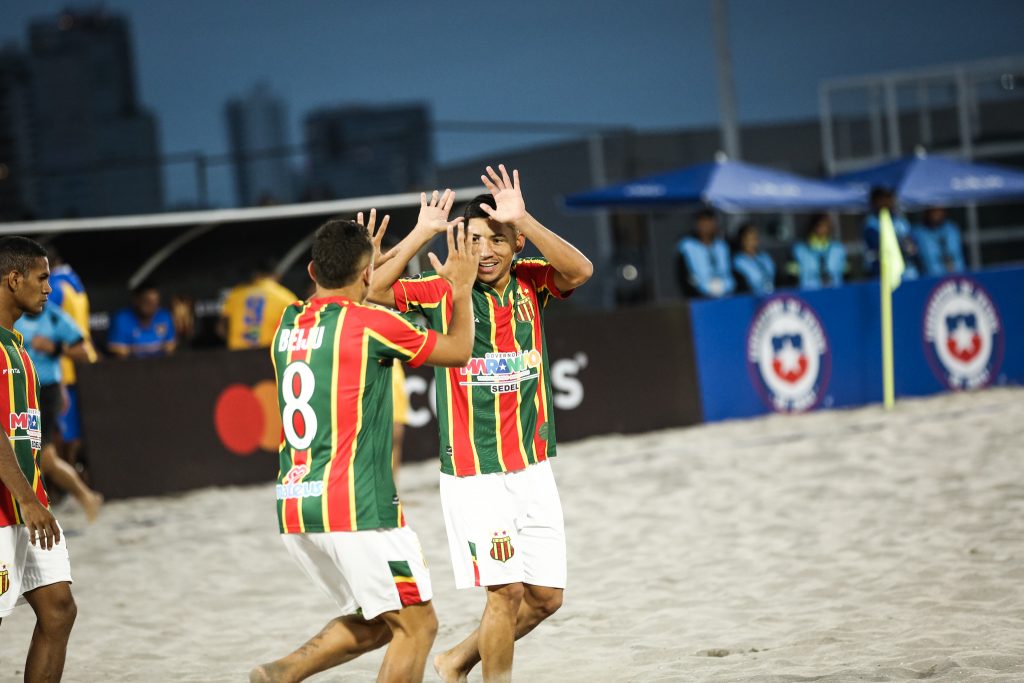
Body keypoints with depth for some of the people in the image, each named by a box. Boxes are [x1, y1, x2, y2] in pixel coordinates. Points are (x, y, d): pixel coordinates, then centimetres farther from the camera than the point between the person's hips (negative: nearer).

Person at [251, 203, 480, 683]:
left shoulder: (290, 325, 11)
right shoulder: (371, 324, -9)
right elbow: (458, 351, 6)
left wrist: (369, 258, 43)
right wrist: (462, 287, 20)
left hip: (296, 509, 8)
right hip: (356, 505, -8)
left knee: (376, 622, 19)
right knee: (417, 625, 3)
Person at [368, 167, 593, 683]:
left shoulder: (530, 282, 1)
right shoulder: (443, 290, -8)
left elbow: (580, 271, -19)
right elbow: (370, 290, -20)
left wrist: (522, 219, -27)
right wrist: (422, 234, -24)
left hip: (533, 467, 5)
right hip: (473, 473, -5)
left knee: (546, 595, 10)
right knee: (507, 590, -11)